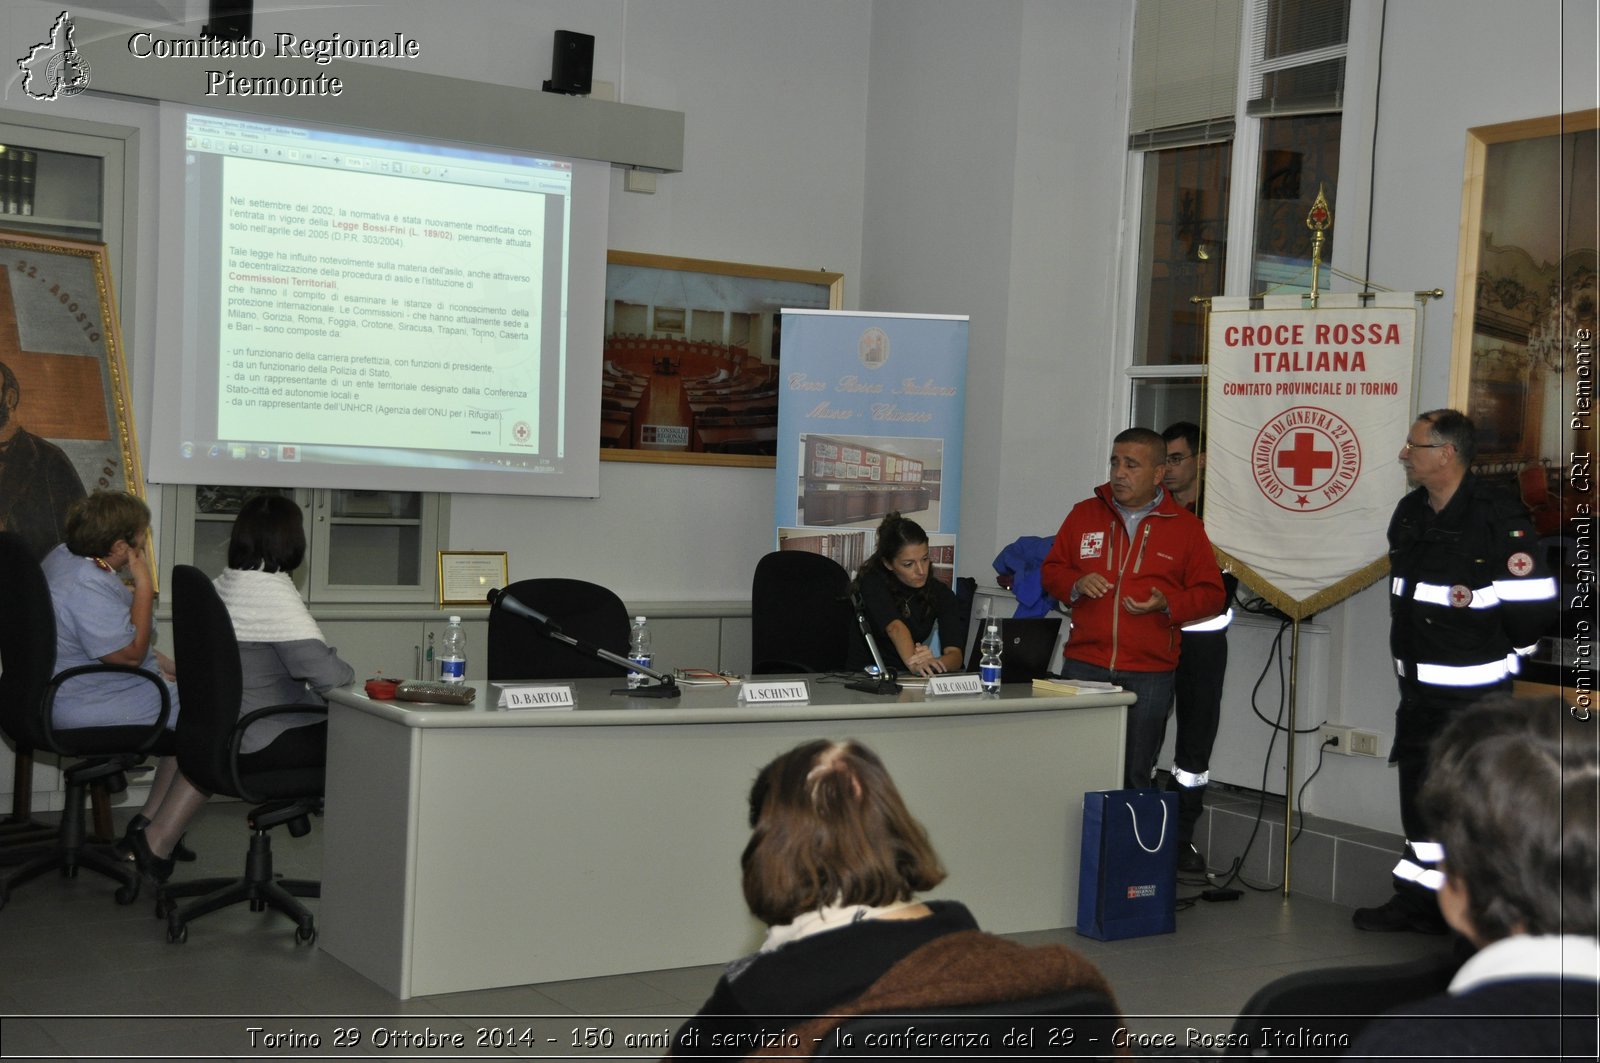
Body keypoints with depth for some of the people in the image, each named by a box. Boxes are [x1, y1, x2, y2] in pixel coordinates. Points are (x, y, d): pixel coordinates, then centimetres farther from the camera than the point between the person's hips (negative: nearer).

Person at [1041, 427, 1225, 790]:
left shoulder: (1186, 526, 5)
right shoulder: (1084, 514, 10)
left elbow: (1210, 594, 5)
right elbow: (1052, 569, 15)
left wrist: (1168, 605, -13)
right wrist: (1076, 584, -6)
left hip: (1149, 675, -1)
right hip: (1083, 665, 1)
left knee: (1135, 776, 5)